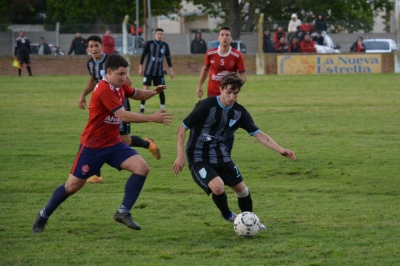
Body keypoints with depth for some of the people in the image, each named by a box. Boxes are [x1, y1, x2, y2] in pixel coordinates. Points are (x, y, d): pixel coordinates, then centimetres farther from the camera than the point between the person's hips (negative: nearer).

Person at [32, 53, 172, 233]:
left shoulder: (119, 86, 3)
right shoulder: (104, 90, -24)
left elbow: (136, 94, 21)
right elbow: (123, 116, -30)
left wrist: (153, 92, -2)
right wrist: (152, 118, -30)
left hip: (113, 144, 8)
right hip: (92, 146, -8)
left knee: (142, 168, -11)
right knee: (73, 185, 2)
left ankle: (123, 212, -5)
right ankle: (43, 216, 23)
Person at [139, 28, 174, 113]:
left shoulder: (165, 45, 2)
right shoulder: (149, 44, -6)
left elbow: (168, 57, 9)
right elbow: (143, 55, -3)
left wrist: (171, 70, 7)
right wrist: (140, 68, -5)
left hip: (159, 71, 2)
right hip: (148, 70, -2)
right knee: (146, 88, -6)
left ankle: (163, 108, 6)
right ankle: (142, 107, 2)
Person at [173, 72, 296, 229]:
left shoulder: (239, 112, -5)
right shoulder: (206, 106, -21)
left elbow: (259, 135, -6)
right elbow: (183, 128, -14)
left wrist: (281, 150, -19)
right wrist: (180, 155, -18)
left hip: (220, 156, 6)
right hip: (199, 158, -6)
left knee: (241, 188, 6)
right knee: (218, 186, -26)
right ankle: (227, 216, 5)